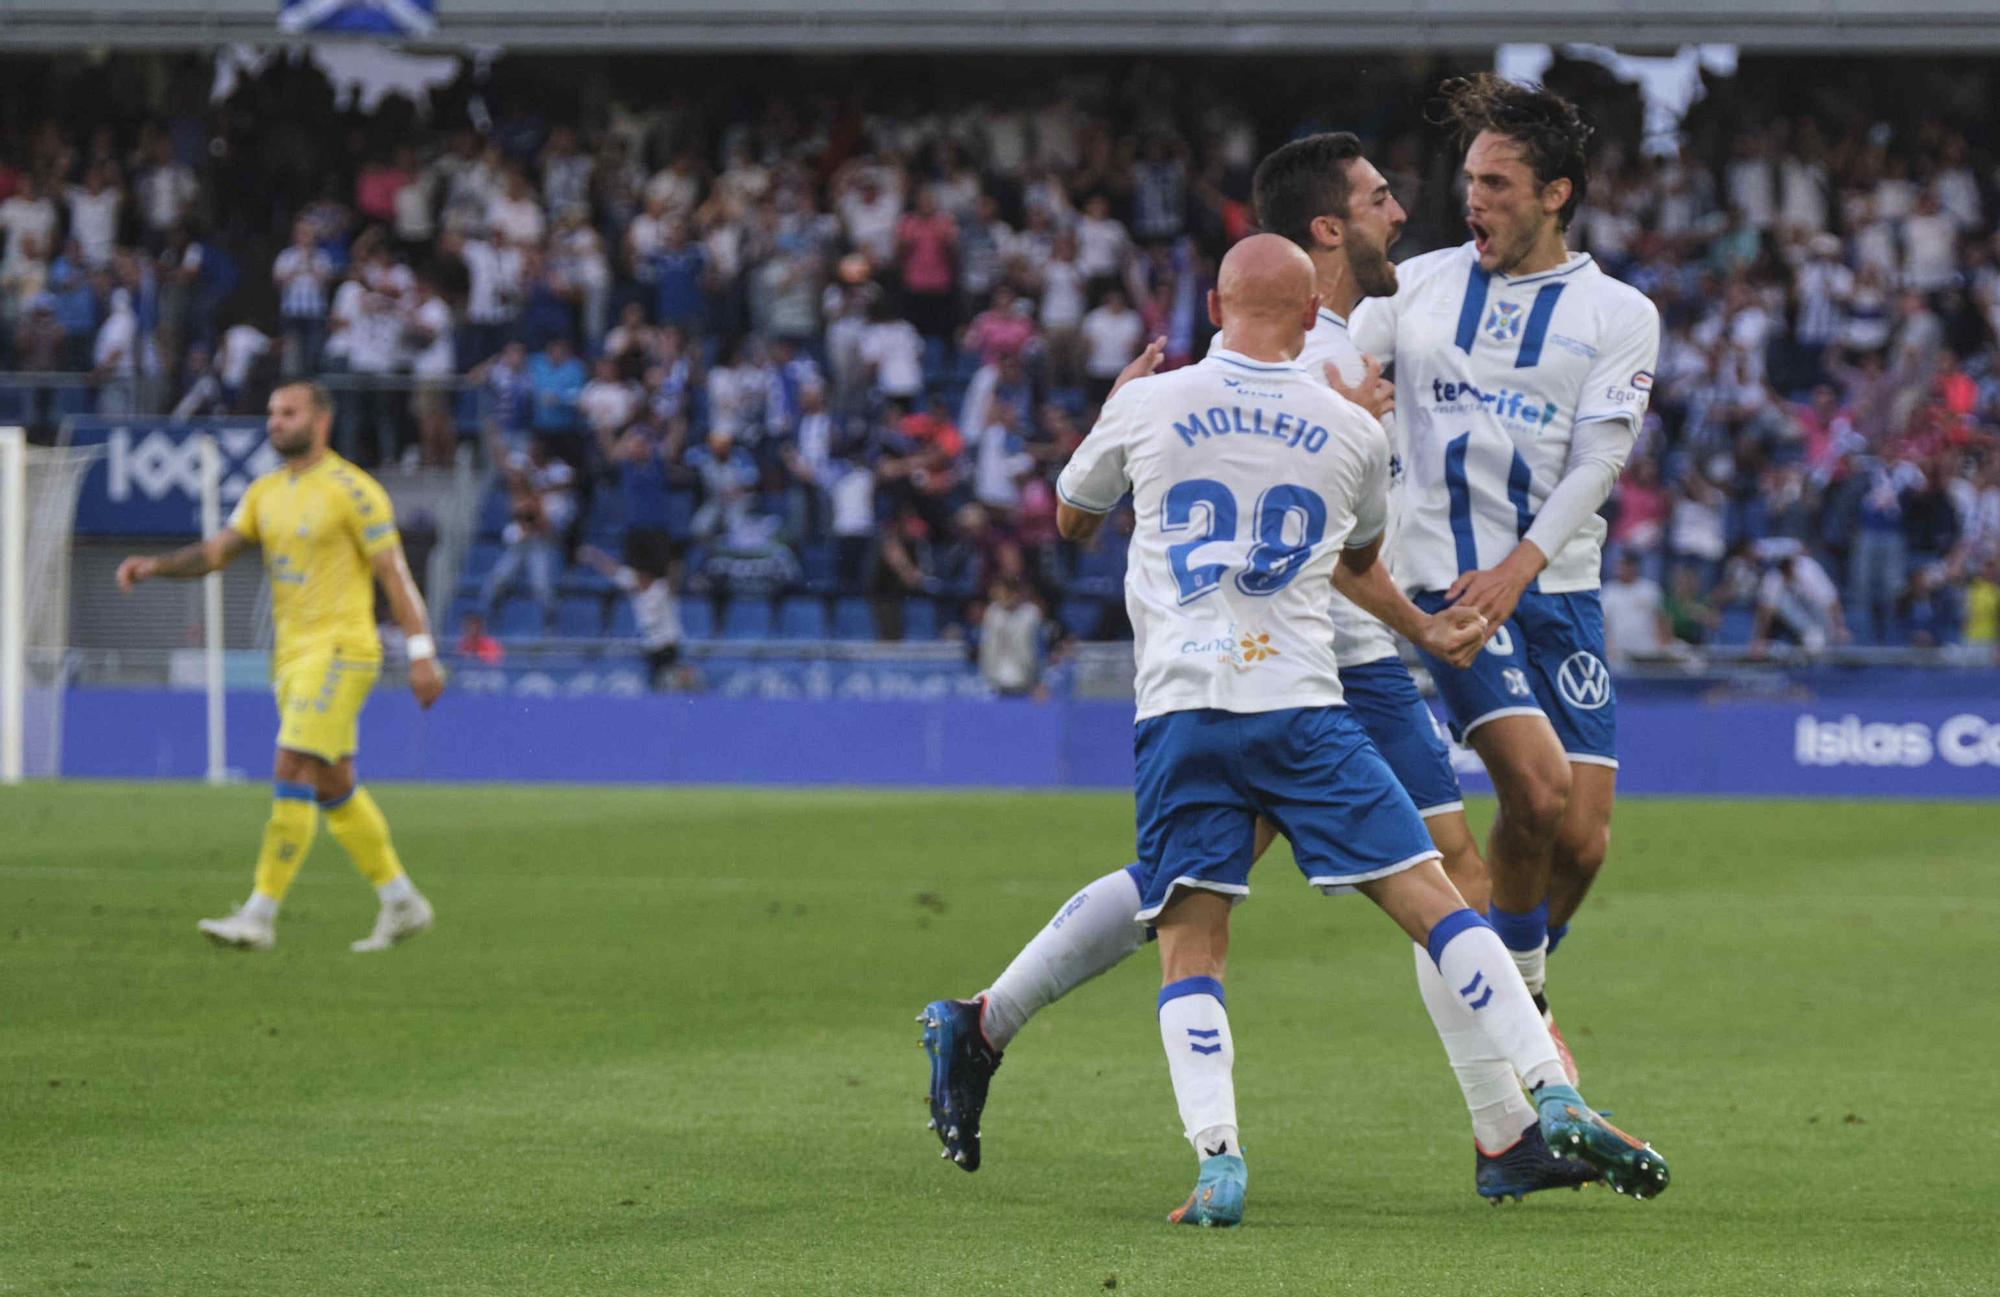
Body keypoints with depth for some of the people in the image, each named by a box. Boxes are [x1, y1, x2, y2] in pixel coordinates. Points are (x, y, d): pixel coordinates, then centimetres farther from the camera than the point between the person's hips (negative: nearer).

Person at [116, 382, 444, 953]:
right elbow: (217, 551, 7)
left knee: (294, 776, -15)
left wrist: (421, 653, -12)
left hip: (340, 649, -8)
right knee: (335, 787, 12)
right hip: (293, 653, 8)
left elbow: (394, 573, -9)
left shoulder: (351, 490, -9)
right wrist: (154, 566, -11)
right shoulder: (265, 493, 13)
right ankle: (401, 902, 22)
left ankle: (260, 916, -16)